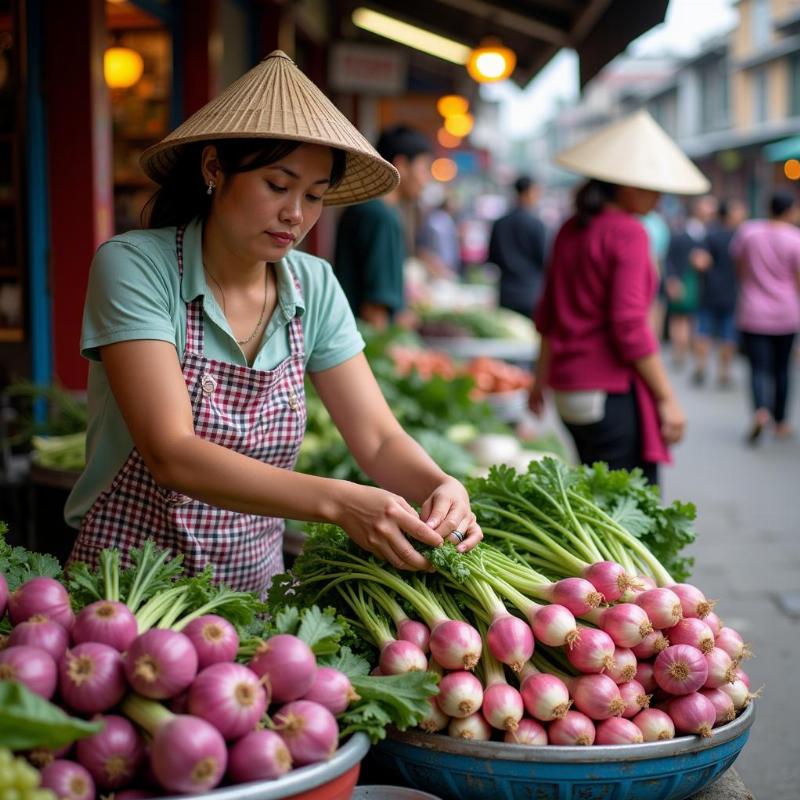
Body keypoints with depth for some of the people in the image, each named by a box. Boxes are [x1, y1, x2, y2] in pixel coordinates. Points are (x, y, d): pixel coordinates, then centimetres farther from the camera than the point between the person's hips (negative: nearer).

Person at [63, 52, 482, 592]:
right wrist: (338, 502, -32)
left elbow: (378, 438, 1)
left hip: (254, 586, 4)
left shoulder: (314, 289, 2)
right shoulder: (132, 266, -12)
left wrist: (441, 487, -21)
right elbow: (172, 455, -22)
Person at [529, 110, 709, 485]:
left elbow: (547, 315, 20)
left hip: (569, 389, 9)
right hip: (613, 391, -9)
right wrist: (667, 398, -12)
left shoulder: (571, 230, 12)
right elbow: (630, 327, -18)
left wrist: (542, 378, 30)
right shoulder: (628, 233, -12)